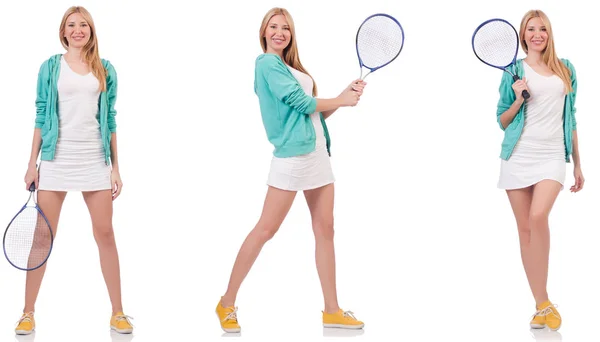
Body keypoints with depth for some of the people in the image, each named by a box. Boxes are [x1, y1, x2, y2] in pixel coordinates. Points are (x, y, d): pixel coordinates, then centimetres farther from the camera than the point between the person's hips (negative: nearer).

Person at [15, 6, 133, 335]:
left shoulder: (105, 70, 8)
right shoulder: (50, 67, 5)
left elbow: (110, 120, 9)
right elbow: (41, 117, 6)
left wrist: (115, 168, 5)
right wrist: (32, 164, 1)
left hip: (95, 161, 1)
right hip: (56, 160, -1)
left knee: (105, 234, 1)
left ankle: (117, 312, 9)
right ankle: (27, 313, 9)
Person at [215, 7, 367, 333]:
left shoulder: (292, 67, 17)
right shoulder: (267, 63, -7)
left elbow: (314, 110, 15)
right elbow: (300, 103, -13)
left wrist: (345, 95, 2)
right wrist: (342, 100, -2)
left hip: (318, 153, 9)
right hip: (292, 154, -8)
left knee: (325, 228, 7)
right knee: (265, 230, -6)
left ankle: (332, 310, 12)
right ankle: (227, 303, 4)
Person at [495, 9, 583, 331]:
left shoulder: (566, 69, 10)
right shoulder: (514, 71, 4)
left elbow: (570, 118, 15)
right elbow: (502, 122, 7)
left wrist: (577, 163, 15)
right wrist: (518, 101, -12)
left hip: (552, 156, 0)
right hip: (518, 156, 0)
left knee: (539, 217, -23)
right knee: (525, 228, 1)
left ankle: (544, 302, -12)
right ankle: (541, 306, 9)